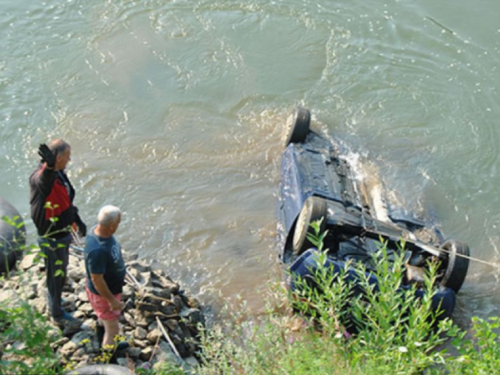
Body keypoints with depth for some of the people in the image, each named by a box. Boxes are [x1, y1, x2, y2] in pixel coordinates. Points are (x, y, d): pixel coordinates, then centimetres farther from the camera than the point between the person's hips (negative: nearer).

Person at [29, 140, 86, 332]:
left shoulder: (59, 173, 1)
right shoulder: (39, 177, -29)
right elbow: (44, 181, -57)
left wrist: (77, 220, 18)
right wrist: (49, 166, -78)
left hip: (62, 233, 9)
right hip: (51, 238, -9)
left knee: (60, 271, 27)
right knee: (55, 274, 8)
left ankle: (55, 300, 49)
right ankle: (57, 313, 26)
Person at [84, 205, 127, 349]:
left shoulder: (100, 230, -15)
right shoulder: (97, 250, -42)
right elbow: (96, 279, -31)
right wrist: (112, 300, -20)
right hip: (103, 294, -8)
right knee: (113, 329, 12)